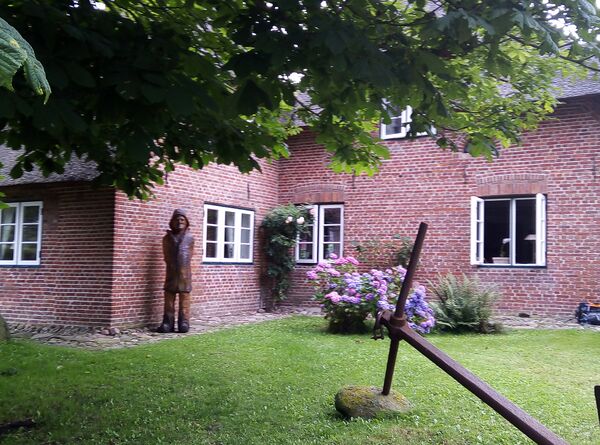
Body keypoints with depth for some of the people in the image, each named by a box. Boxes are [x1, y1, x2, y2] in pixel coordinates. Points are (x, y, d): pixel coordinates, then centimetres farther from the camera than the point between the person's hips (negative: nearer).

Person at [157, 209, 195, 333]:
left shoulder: (190, 238, 8)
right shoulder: (167, 238, 9)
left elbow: (190, 254, 11)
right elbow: (166, 256, 11)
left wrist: (184, 266, 5)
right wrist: (172, 265, 4)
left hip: (185, 273, -1)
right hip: (171, 273, 1)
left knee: (185, 297, 0)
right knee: (169, 297, 1)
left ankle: (184, 323, 3)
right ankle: (168, 324, 4)